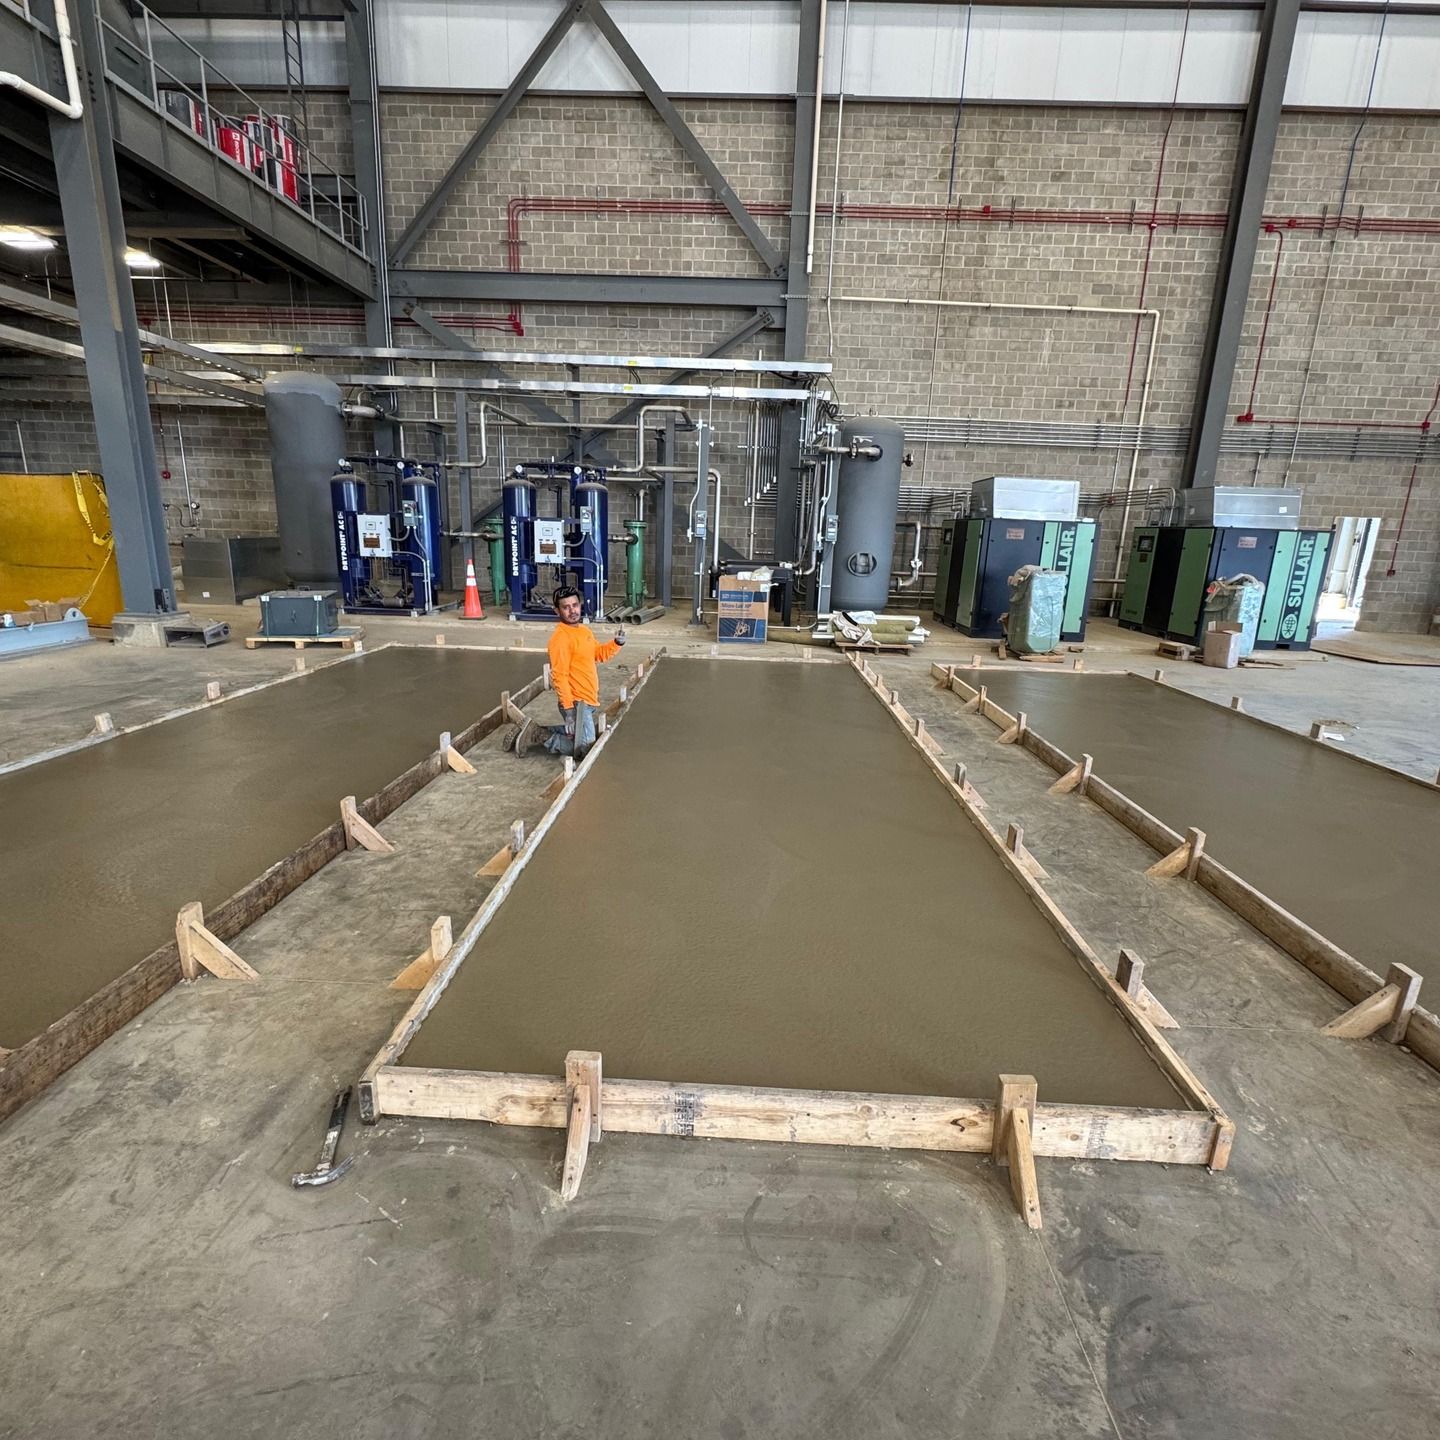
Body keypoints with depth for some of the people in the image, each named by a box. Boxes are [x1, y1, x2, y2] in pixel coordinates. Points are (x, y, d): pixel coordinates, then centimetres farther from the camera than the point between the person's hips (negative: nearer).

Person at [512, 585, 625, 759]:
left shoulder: (585, 630, 10)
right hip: (576, 702, -9)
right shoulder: (560, 637, -18)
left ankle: (537, 731, 24)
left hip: (588, 700, 9)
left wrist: (617, 643, 3)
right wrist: (568, 709, -25)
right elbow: (559, 675, -22)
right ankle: (538, 737, 3)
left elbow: (599, 654, 23)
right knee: (583, 749, -8)